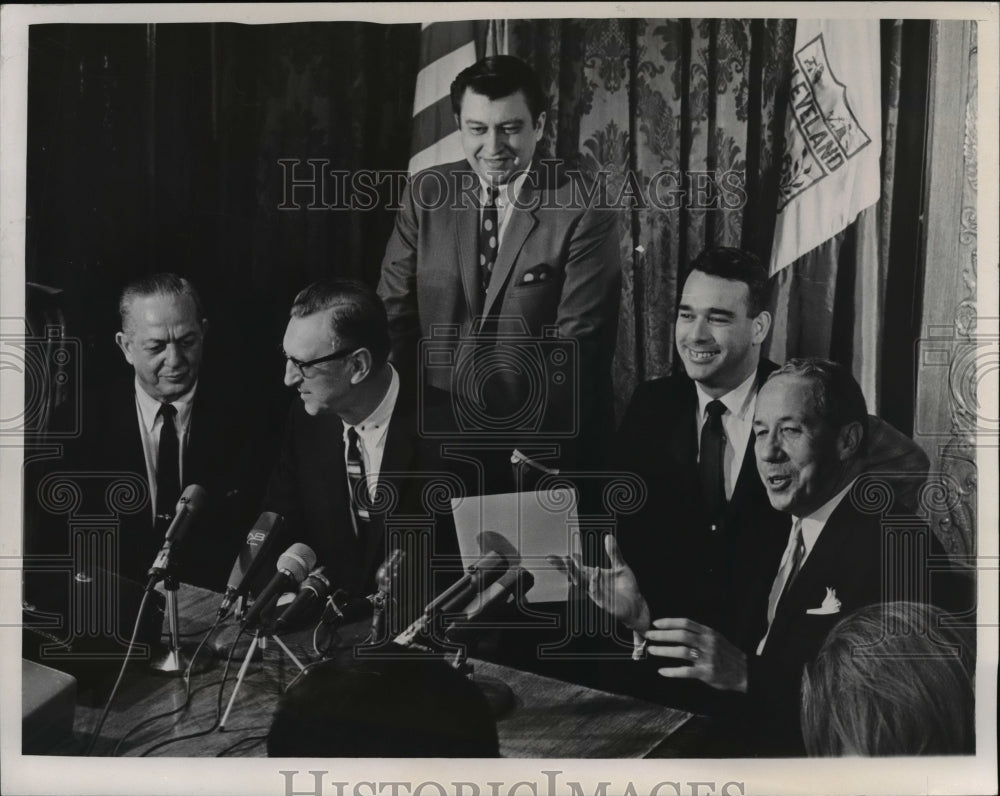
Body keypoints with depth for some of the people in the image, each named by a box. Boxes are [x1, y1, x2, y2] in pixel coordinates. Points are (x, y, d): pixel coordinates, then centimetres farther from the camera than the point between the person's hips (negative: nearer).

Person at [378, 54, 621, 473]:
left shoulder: (583, 214, -12)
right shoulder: (425, 194, -1)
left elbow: (577, 347, -14)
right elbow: (395, 314, 0)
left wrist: (535, 448, -20)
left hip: (543, 441, -3)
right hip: (436, 434, 3)